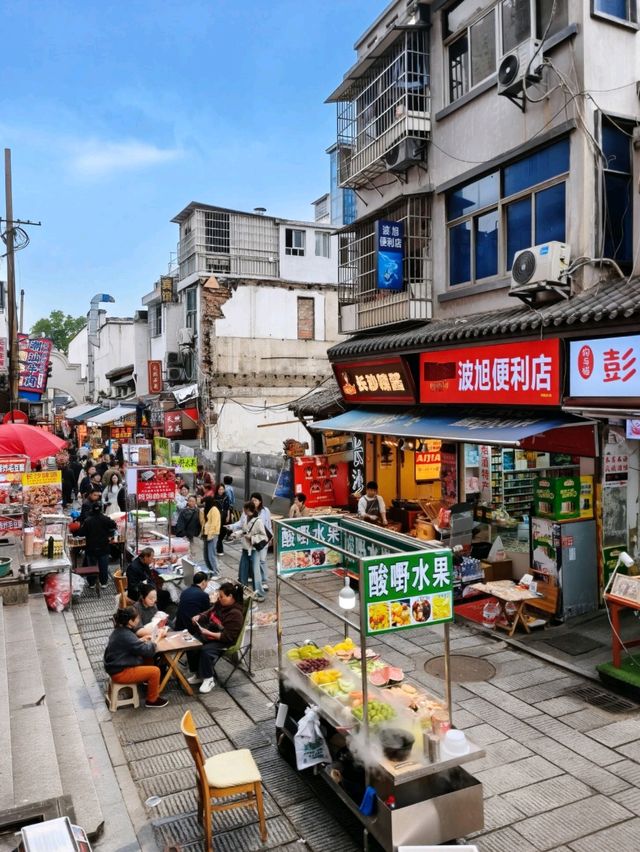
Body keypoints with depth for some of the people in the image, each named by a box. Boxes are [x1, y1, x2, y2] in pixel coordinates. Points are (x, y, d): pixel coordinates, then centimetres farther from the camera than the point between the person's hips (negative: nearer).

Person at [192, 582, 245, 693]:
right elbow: (209, 613, 15)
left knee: (206, 650, -30)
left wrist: (209, 634, -29)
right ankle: (199, 674, 7)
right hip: (210, 633, 9)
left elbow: (228, 637, -26)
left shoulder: (235, 614, -26)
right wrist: (199, 617, -6)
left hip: (224, 642, -9)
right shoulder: (220, 603, -3)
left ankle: (209, 680, -11)